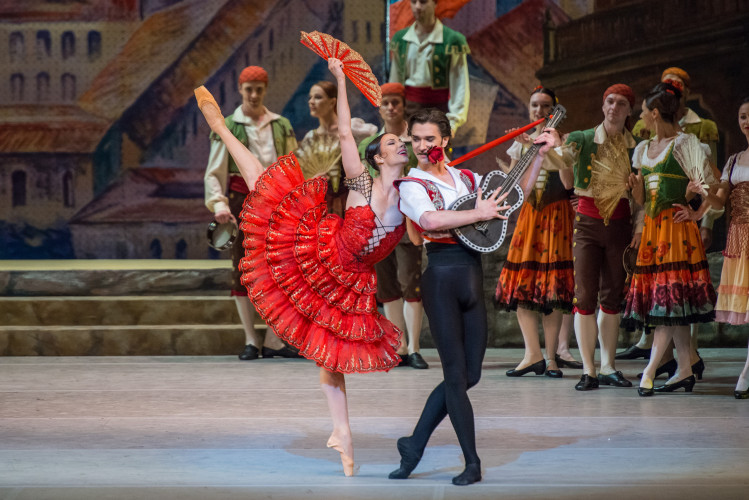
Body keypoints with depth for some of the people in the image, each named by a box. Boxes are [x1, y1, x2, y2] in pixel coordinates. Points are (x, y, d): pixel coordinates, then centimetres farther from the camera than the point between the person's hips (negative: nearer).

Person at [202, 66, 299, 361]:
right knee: (243, 268, -1)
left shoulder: (281, 126, 13)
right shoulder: (228, 127, 4)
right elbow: (214, 173, 1)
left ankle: (273, 341, -1)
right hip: (241, 199, -2)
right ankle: (250, 340, 4)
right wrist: (218, 204, -14)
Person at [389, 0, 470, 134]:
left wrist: (453, 121, -11)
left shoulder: (452, 40, -4)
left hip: (439, 108, -4)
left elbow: (460, 87, -5)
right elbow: (394, 82, 15)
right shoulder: (400, 39, 11)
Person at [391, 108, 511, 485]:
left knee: (469, 374, 6)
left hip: (472, 277, 6)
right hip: (441, 277, -6)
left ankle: (414, 445, 19)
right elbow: (430, 220, -23)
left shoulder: (467, 179, 14)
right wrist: (478, 214, -18)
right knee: (457, 374, -3)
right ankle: (472, 462, 4)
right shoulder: (411, 184, -3)